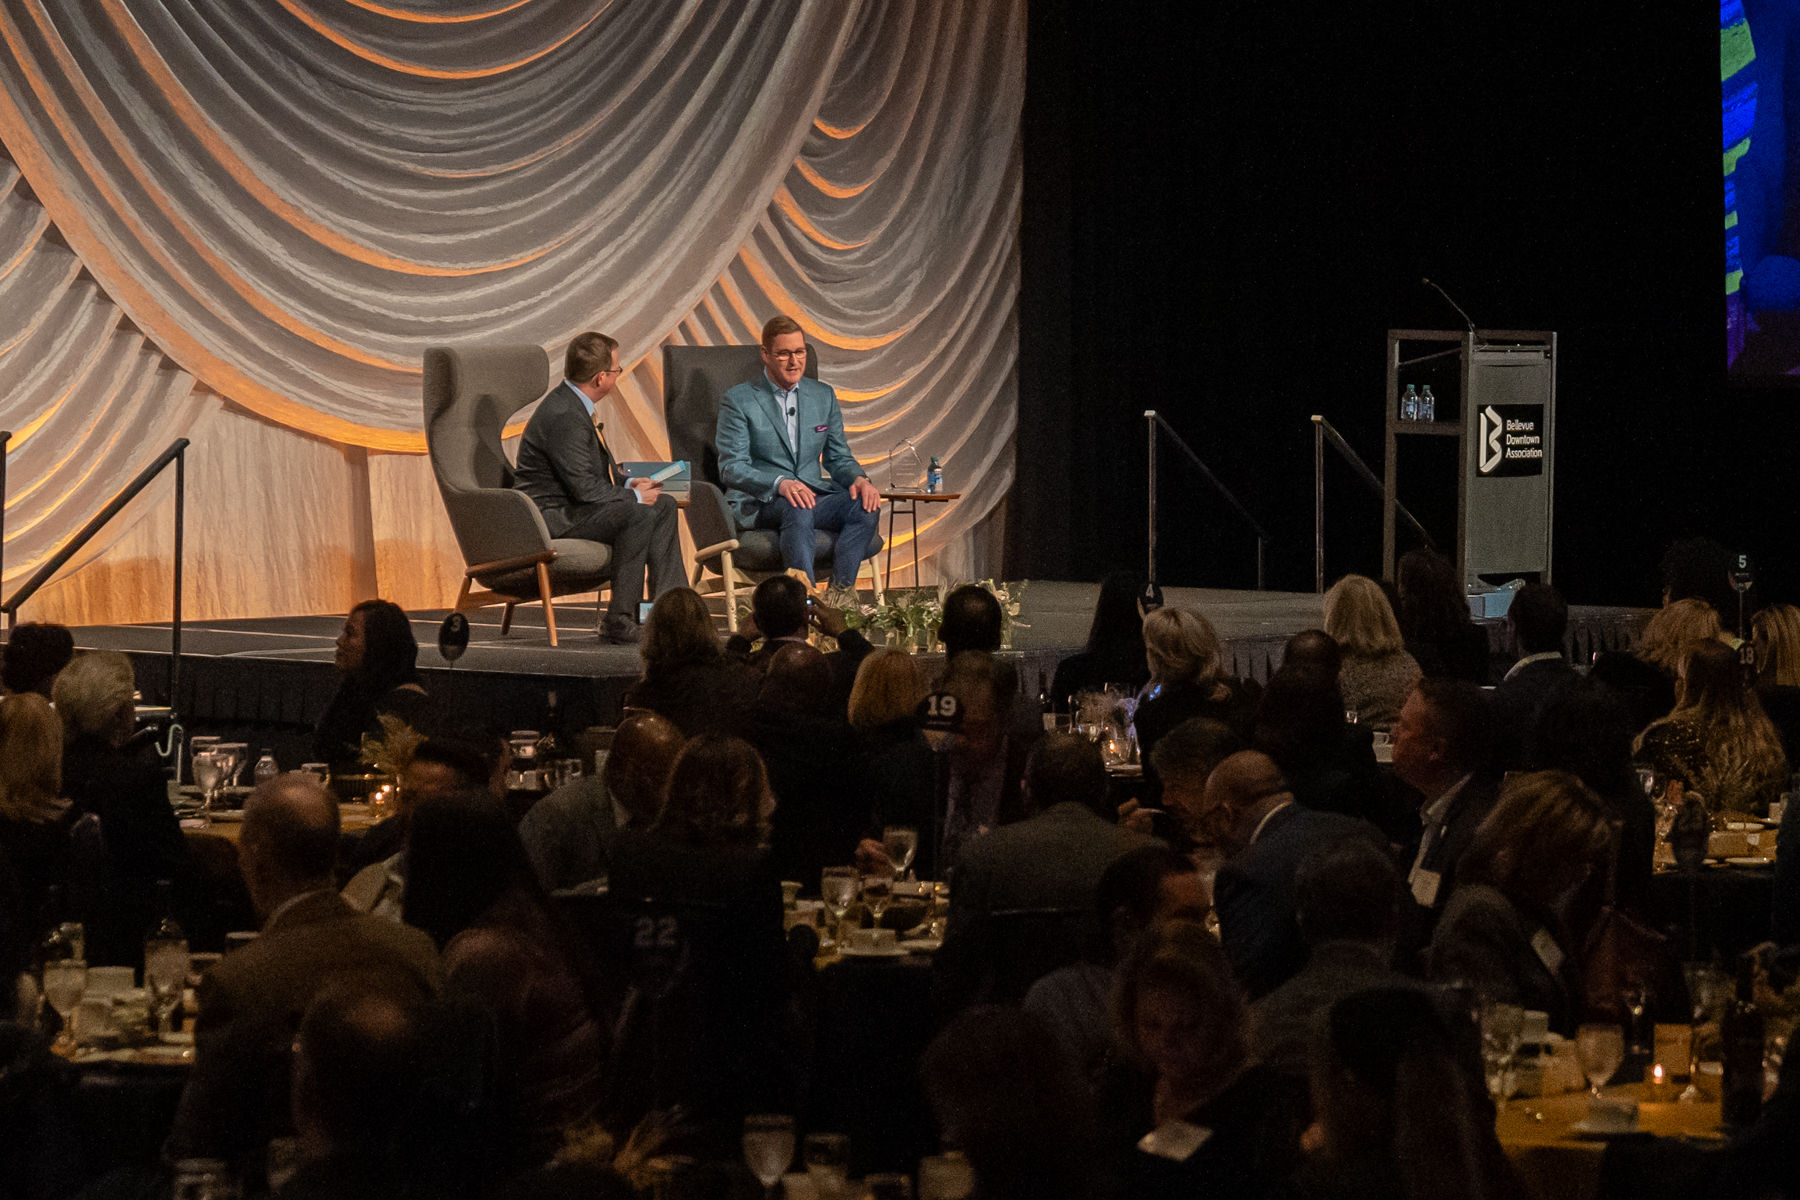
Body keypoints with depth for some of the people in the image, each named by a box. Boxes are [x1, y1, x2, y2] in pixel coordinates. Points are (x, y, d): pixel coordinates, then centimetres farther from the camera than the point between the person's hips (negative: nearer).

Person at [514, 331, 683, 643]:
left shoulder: (576, 405, 10)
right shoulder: (562, 415, -23)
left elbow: (597, 470, 22)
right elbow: (584, 488, -25)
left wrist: (627, 484, 4)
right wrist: (634, 496, -13)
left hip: (574, 506, 11)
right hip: (552, 517, -11)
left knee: (664, 504, 10)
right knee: (639, 514, -28)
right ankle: (619, 620, -24)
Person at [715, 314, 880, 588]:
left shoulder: (823, 396, 17)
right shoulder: (738, 401, 1)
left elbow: (839, 458, 19)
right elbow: (731, 468, -7)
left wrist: (858, 479, -7)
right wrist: (780, 483, -26)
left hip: (813, 494, 5)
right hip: (759, 502, -5)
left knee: (866, 507, -26)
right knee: (798, 511, -39)